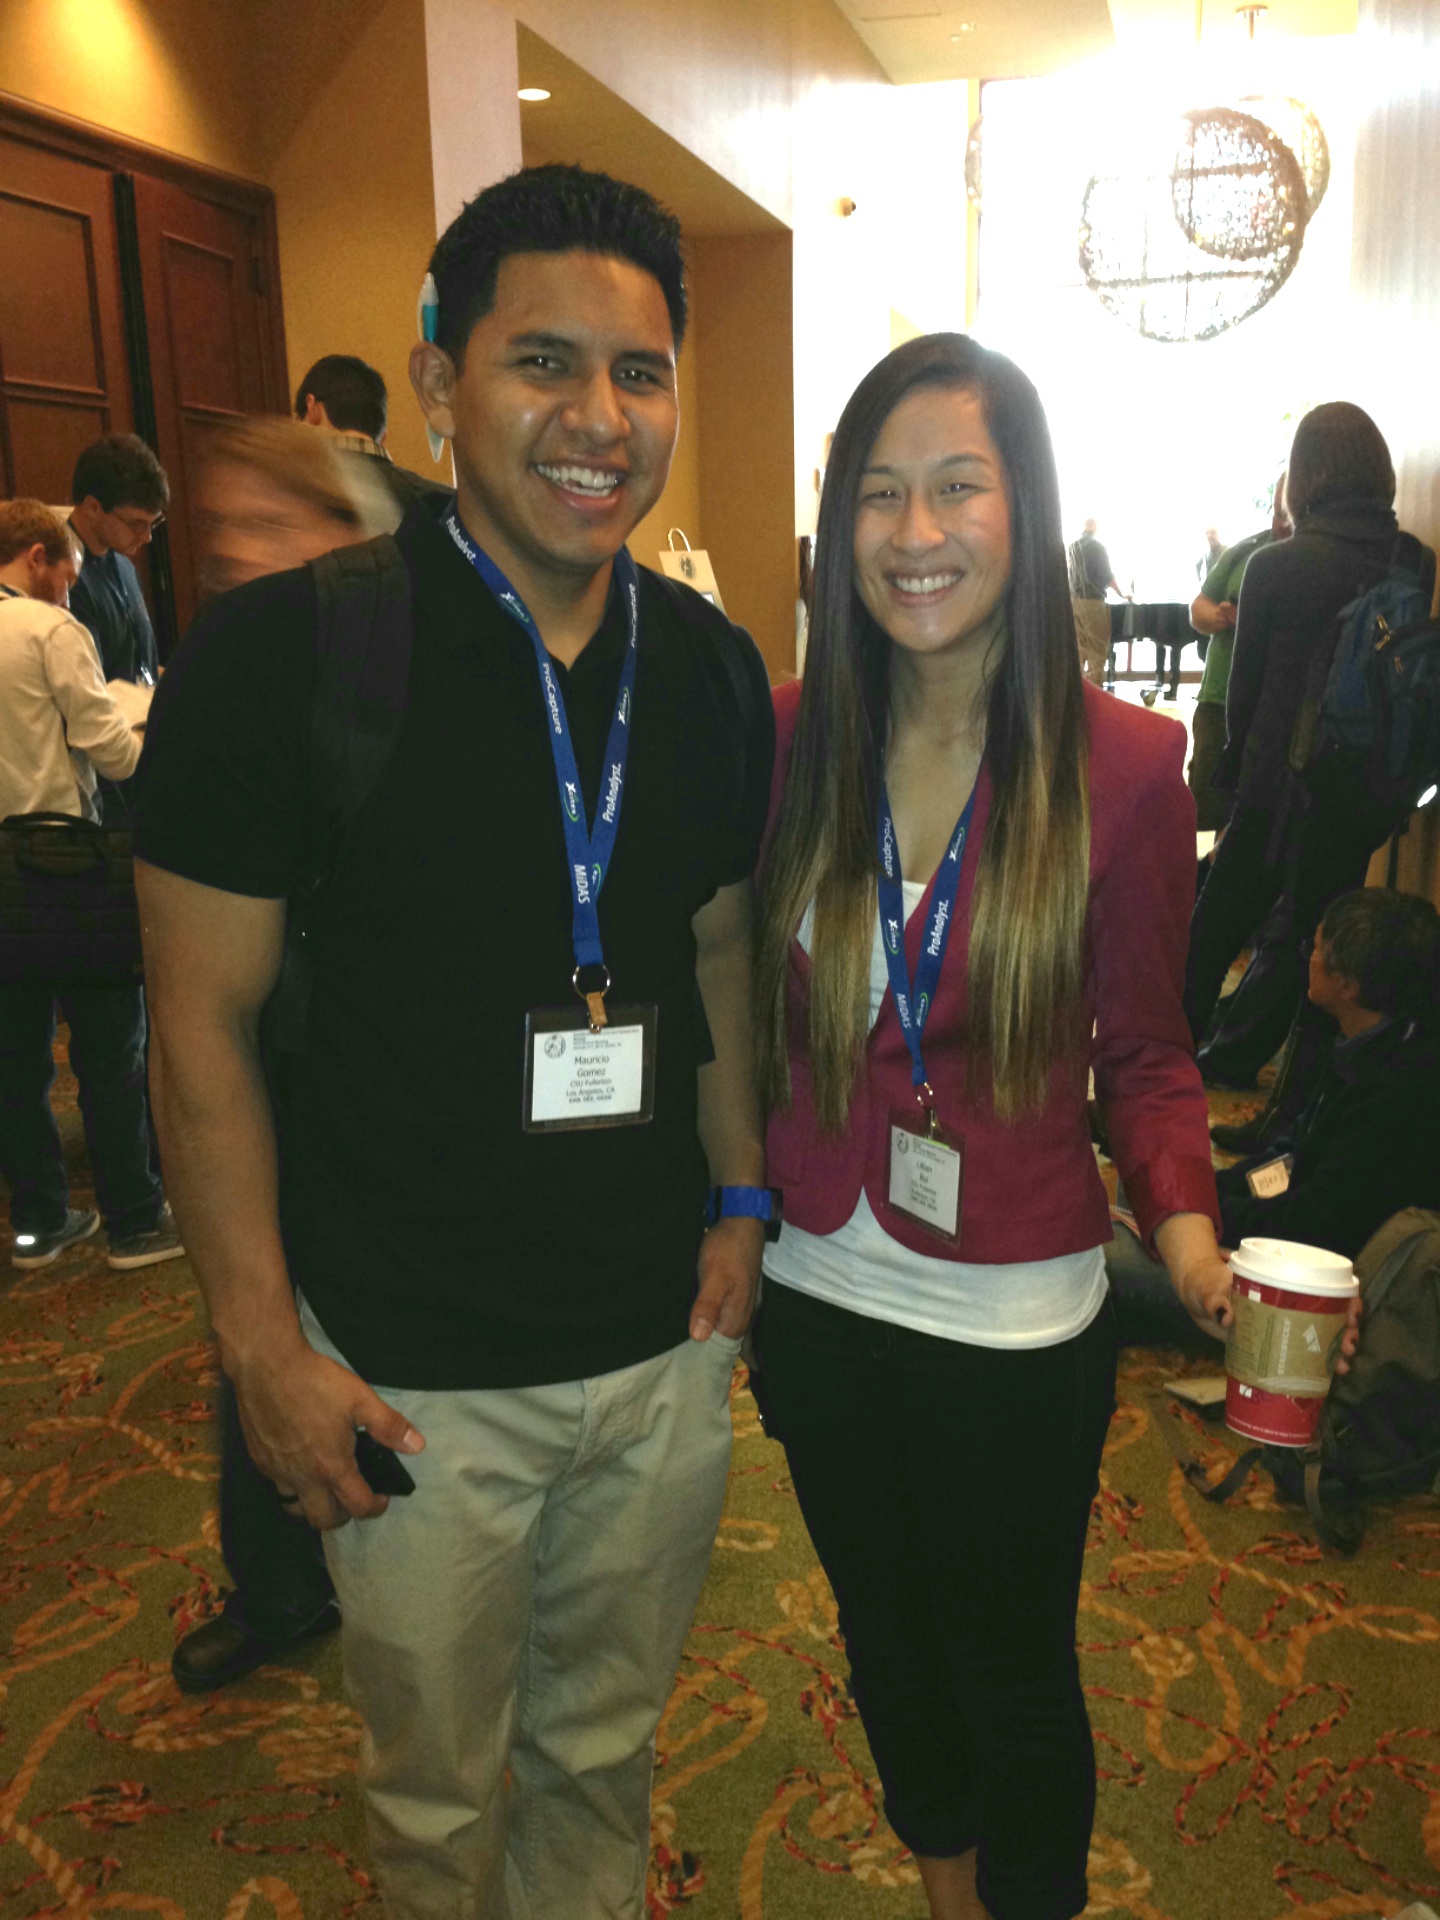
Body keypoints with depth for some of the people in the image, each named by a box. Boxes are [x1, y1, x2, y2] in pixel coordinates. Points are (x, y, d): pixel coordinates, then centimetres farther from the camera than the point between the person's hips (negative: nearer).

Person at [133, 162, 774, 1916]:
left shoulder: (710, 667, 0)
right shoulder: (273, 653, -15)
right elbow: (202, 1019, -11)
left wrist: (742, 1199, 6)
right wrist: (264, 1343, -11)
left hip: (664, 1345, 4)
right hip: (411, 1376, -3)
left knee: (603, 1754, 25)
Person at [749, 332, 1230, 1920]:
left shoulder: (1122, 764, -13)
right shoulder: (788, 739, -6)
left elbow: (1142, 1046, -5)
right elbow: (754, 1013, -1)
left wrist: (1182, 1214, -21)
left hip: (1015, 1316, -3)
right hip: (818, 1294, 4)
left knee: (1013, 1673, 18)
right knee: (887, 1635, 26)